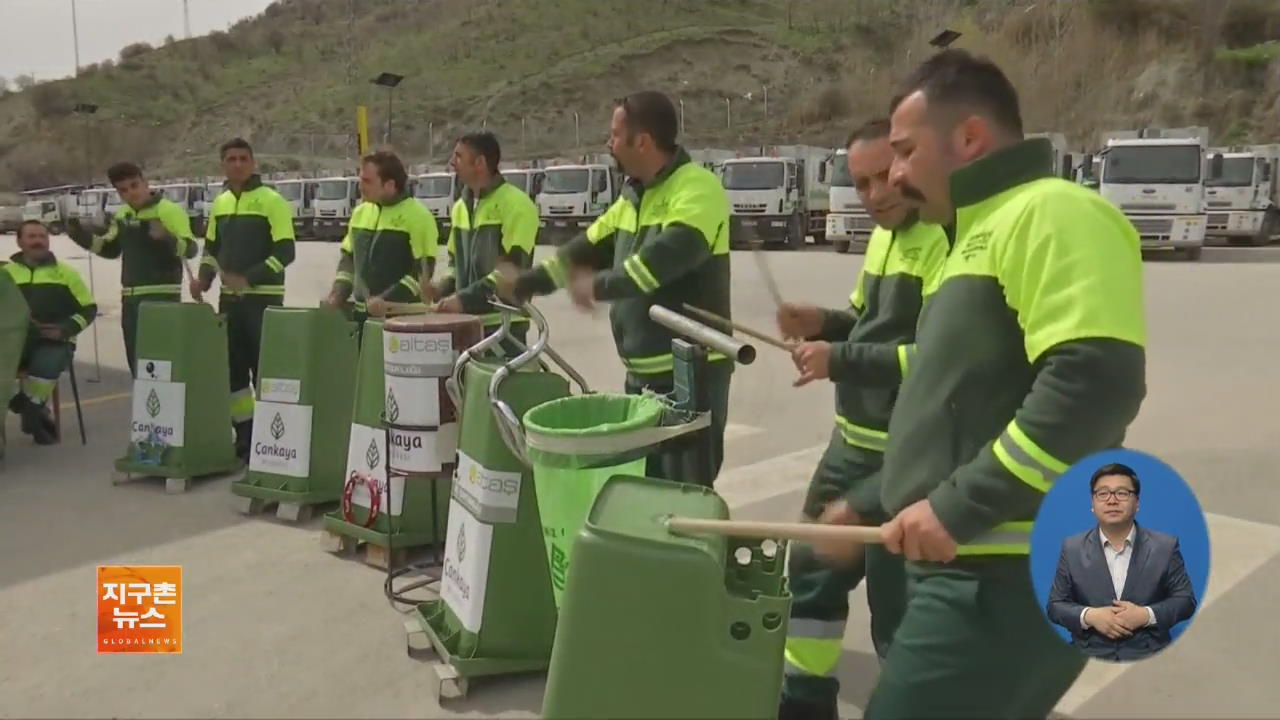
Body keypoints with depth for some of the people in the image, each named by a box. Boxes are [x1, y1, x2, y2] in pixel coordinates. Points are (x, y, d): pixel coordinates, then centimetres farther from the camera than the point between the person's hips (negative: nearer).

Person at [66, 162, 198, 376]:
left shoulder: (168, 210, -10)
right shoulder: (121, 215, 14)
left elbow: (190, 248, -17)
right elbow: (110, 249, 23)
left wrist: (167, 237, -36)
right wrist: (80, 234, 9)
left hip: (162, 295, -8)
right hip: (130, 297, 8)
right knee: (137, 362, 13)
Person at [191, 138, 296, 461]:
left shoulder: (271, 201, -8)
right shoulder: (219, 203, 13)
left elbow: (285, 252, -14)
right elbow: (212, 248, 22)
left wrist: (248, 278, -22)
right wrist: (204, 277, 4)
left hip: (264, 299, -7)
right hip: (229, 298, 7)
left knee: (264, 370, -4)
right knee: (232, 368, 10)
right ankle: (245, 434, 21)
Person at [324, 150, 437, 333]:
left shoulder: (417, 216, -10)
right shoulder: (360, 212, 12)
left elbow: (423, 270, -16)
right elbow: (348, 257, 22)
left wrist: (387, 301, -22)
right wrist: (338, 293, 6)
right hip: (362, 313, 7)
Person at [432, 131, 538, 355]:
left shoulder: (516, 205, -10)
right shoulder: (461, 207, 15)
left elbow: (512, 268, -18)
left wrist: (465, 298, -21)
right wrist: (443, 288, 3)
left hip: (504, 322, -7)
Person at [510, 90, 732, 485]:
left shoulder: (697, 189, -15)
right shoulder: (633, 196, 14)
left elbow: (670, 254, -30)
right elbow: (587, 249, 20)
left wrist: (601, 285, -24)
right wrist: (523, 284, 18)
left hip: (691, 372, -9)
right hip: (643, 372, 9)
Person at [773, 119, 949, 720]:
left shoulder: (949, 240, -19)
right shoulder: (885, 235, 12)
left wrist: (841, 361, -25)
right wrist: (825, 324, 3)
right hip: (852, 441, 10)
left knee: (896, 608, -2)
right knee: (813, 570, 21)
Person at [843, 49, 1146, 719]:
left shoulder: (1050, 213, -12)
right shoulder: (983, 234, 20)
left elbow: (1098, 382, -25)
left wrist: (960, 507, -23)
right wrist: (870, 505, 22)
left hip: (1013, 576, -10)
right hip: (978, 567, 10)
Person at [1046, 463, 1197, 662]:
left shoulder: (1165, 546, 5)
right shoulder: (1072, 548, 5)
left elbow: (1186, 600, 6)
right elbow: (1055, 605, 6)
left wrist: (1146, 615, -10)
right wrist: (1089, 616, -12)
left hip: (1149, 655, 1)